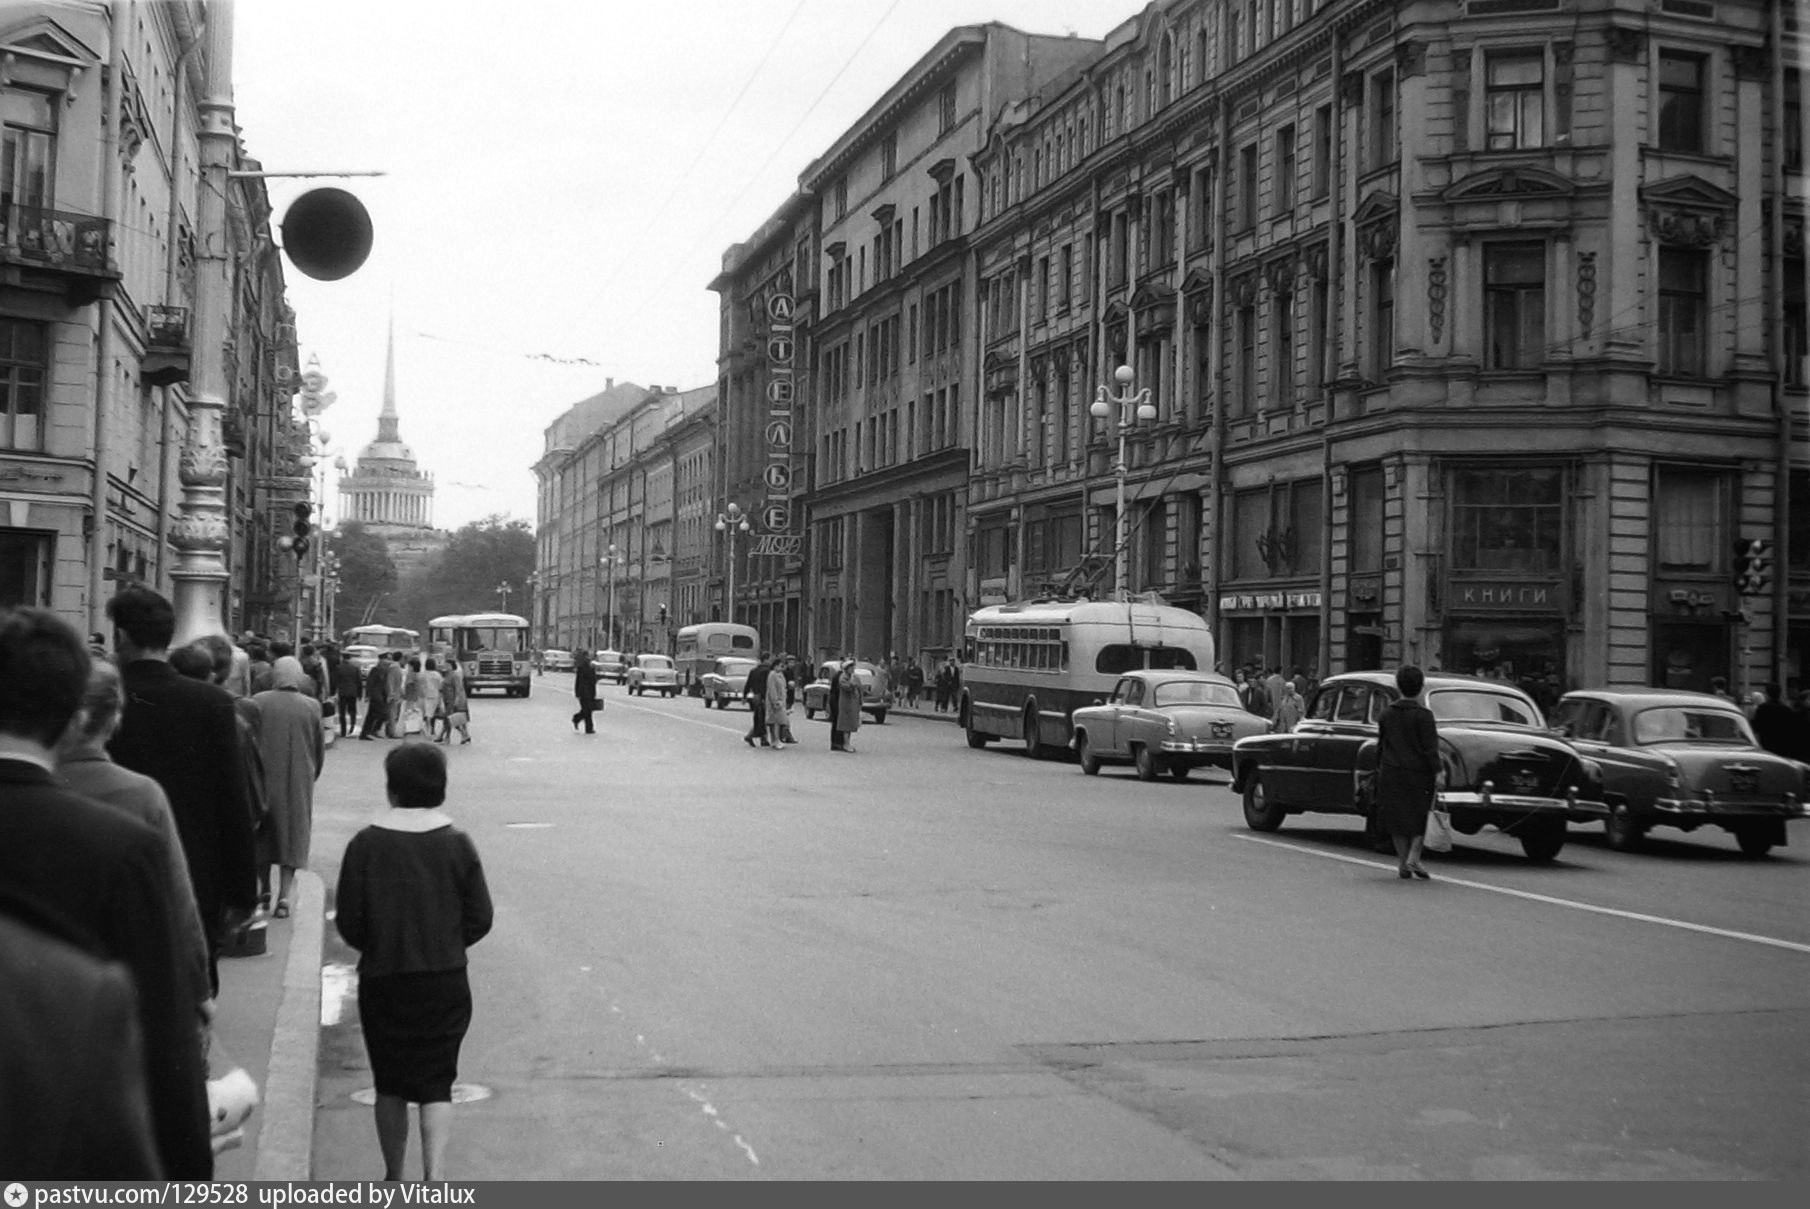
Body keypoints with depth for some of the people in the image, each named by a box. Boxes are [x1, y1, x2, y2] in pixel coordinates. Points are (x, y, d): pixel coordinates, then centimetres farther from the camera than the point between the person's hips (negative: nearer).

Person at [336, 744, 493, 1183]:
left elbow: (348, 922, -5)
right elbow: (480, 919, -2)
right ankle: (435, 1172, -11)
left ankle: (394, 1178, 25)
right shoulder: (457, 844, -6)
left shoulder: (366, 845, -8)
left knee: (390, 1085, 15)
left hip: (383, 982, 0)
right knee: (437, 1082, 6)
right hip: (446, 982, 0)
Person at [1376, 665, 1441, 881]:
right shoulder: (1423, 715, -11)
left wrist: (1379, 769, 19)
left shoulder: (1387, 714, 4)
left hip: (1391, 773, 3)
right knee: (1420, 818, 10)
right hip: (1418, 772, -3)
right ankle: (1413, 857, -6)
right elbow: (1430, 747, -12)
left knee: (1397, 818, 9)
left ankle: (1403, 865, 9)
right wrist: (1437, 773, -8)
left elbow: (1380, 745, 10)